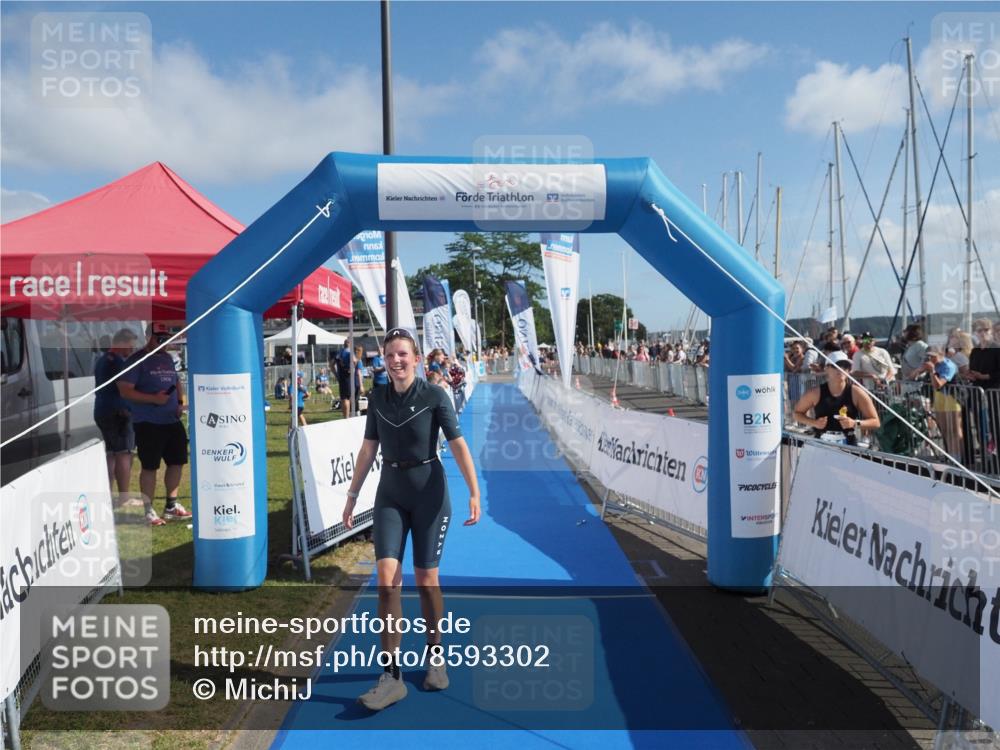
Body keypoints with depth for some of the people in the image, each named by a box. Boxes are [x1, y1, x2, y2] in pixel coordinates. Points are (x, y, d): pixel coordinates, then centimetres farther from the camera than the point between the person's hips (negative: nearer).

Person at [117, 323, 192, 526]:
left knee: (177, 462, 11)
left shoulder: (167, 359, 15)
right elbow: (125, 390, -13)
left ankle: (171, 506, 24)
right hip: (148, 423, -7)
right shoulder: (137, 360, -7)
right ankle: (147, 511, 9)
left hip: (173, 421, 7)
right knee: (150, 467, -1)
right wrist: (154, 399, -22)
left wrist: (181, 403, 7)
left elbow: (177, 383, 25)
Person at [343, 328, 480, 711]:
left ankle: (435, 657, 28)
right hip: (390, 494, 3)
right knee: (387, 577, -8)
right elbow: (368, 448, 9)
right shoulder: (377, 397, 3)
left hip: (429, 493, -3)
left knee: (426, 579, 5)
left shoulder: (434, 396, -10)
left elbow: (458, 444, -14)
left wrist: (474, 492, -24)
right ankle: (391, 676, 1)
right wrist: (353, 495, 11)